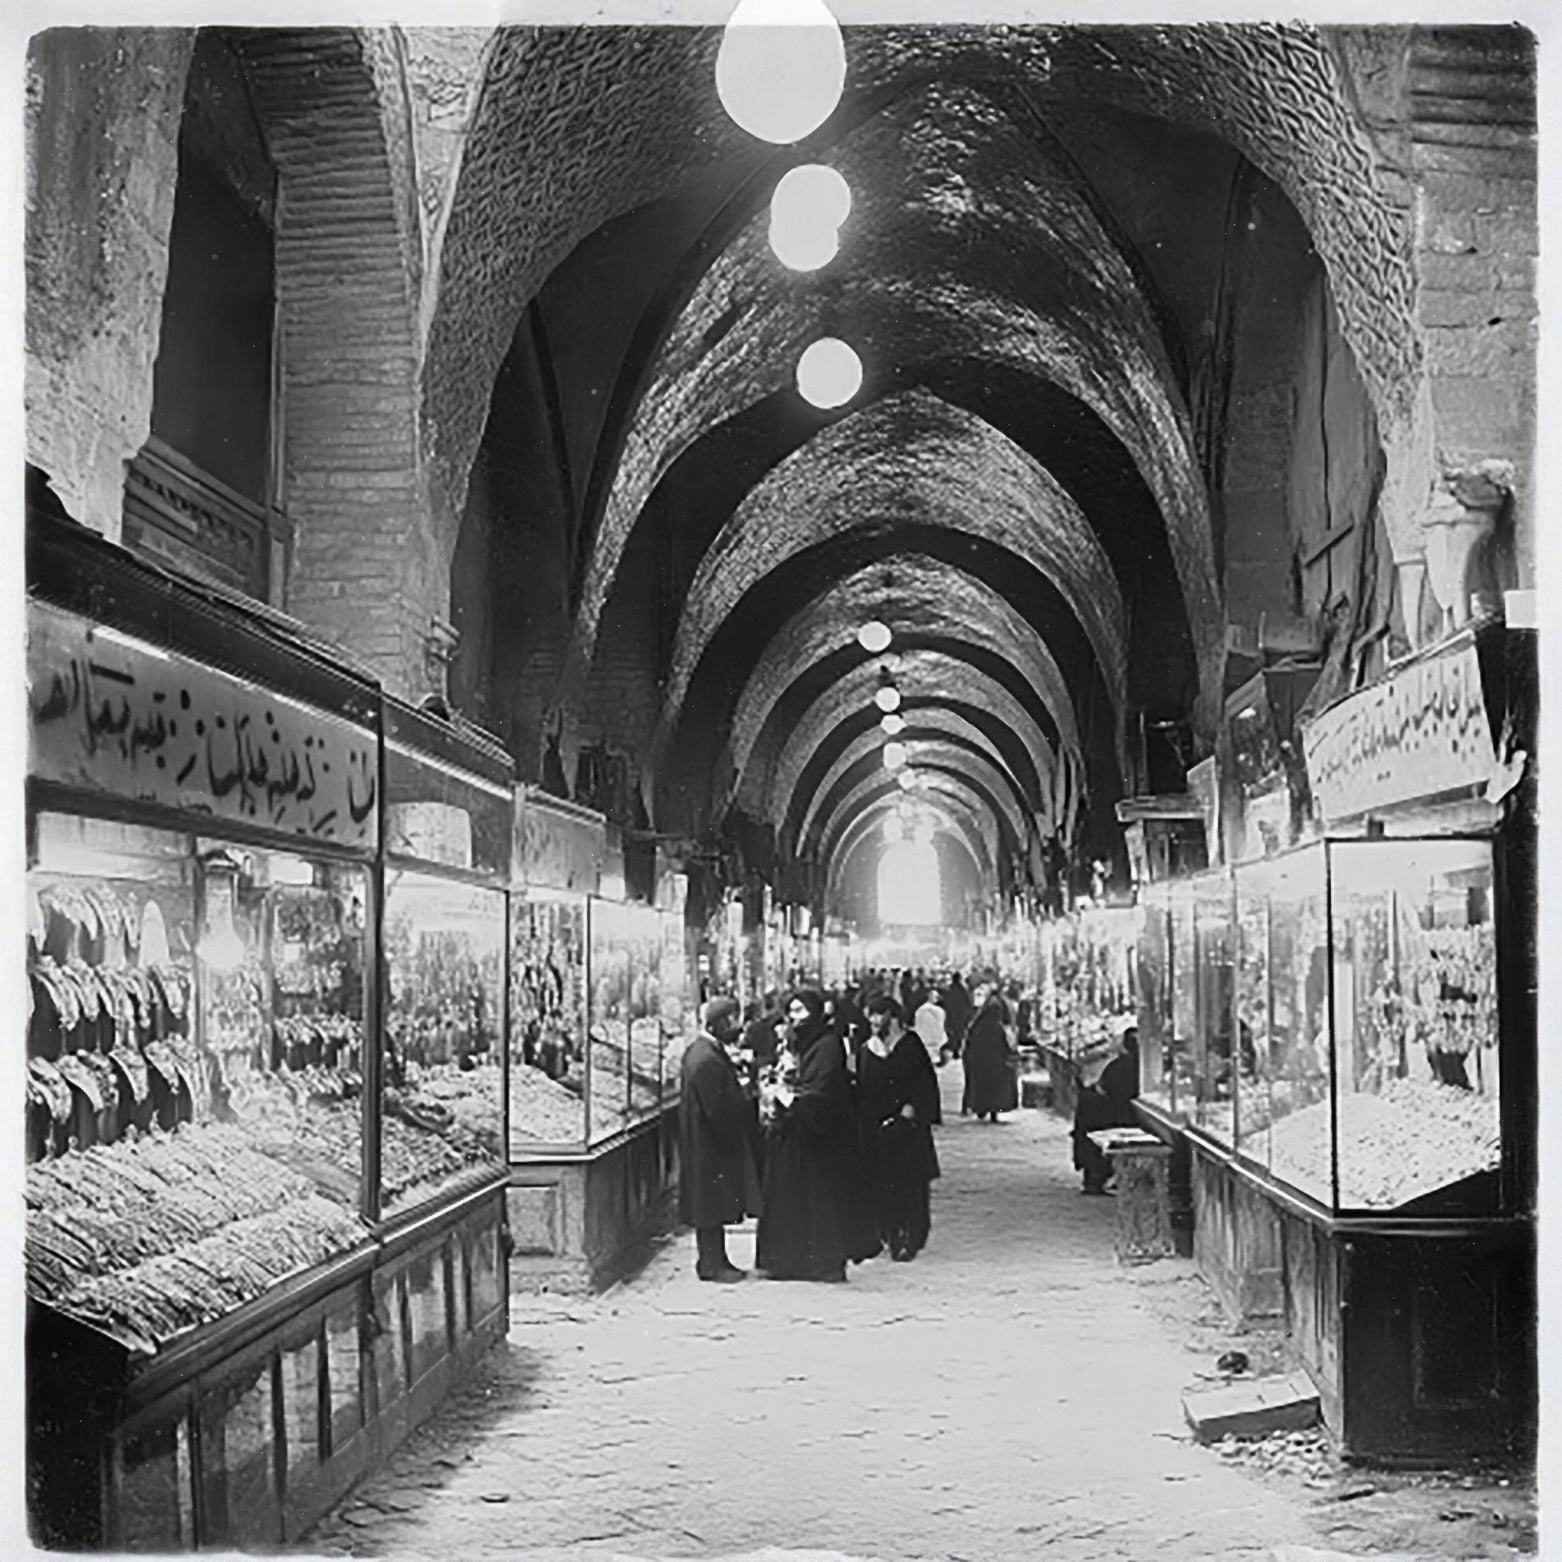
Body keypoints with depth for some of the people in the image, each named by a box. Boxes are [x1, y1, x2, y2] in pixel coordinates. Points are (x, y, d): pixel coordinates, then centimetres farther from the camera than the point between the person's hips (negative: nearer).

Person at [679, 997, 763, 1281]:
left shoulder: (703, 1051, 9)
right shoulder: (706, 1060, -24)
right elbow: (719, 1109, -23)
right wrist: (734, 1139, -15)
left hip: (712, 1143, 10)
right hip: (710, 1147, -10)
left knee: (715, 1205, 15)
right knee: (712, 1204, -1)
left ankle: (715, 1261, 22)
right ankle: (712, 1265, 6)